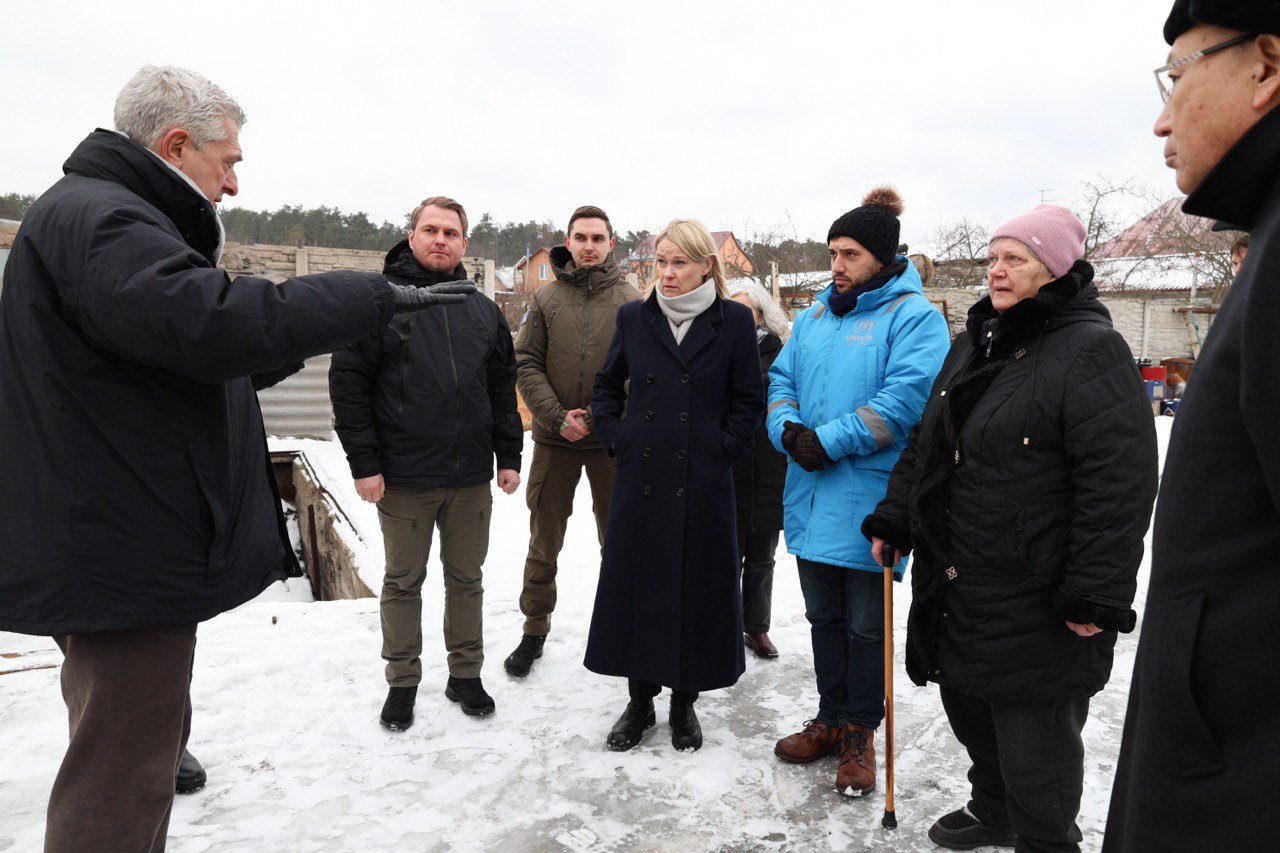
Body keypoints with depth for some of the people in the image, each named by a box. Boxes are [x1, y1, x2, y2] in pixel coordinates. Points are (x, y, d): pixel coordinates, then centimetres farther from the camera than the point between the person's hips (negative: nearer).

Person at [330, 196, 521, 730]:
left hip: (471, 476, 4)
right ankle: (402, 682, 26)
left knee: (467, 579, 13)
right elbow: (347, 385, -6)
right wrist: (364, 463, -10)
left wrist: (509, 456, 8)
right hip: (403, 478, -3)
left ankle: (466, 674, 29)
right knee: (403, 581, 10)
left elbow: (503, 389, 13)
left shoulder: (483, 310, 10)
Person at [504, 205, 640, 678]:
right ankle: (535, 630, 27)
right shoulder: (545, 298, 3)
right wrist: (556, 416, -12)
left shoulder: (631, 300, -1)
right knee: (544, 541, 11)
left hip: (611, 440, -1)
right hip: (554, 439, 1)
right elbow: (527, 364, 0)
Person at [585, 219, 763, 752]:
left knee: (697, 588, 5)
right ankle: (640, 699, 26)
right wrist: (616, 438, 4)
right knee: (635, 584, 7)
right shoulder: (634, 318, 7)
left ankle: (685, 701, 25)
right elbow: (607, 386, 15)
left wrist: (722, 449, -5)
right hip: (641, 478, 2)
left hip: (703, 483, -2)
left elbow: (749, 400, 3)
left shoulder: (734, 321, 1)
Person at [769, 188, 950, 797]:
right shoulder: (814, 317, 14)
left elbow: (907, 399, -20)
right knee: (824, 617, 17)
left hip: (868, 502, -6)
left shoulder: (913, 315, -7)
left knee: (866, 625, 8)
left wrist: (830, 441, -20)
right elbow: (781, 379, 12)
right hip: (810, 496, 6)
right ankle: (831, 717, 34)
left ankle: (859, 732, 26)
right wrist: (788, 429, -9)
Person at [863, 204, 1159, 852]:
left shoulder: (1091, 349, -13)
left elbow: (1119, 483, -19)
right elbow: (923, 445, 18)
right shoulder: (974, 344, 13)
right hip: (953, 586, 8)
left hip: (1033, 601, -8)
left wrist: (1096, 597, -21)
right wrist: (892, 519, 13)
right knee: (969, 711, 22)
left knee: (1033, 735, 7)